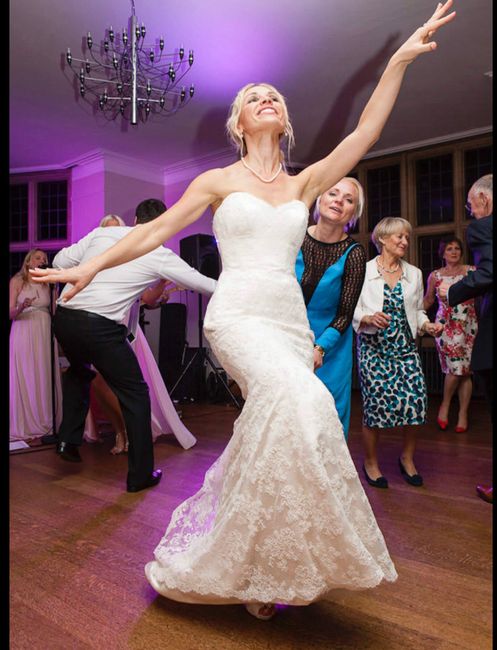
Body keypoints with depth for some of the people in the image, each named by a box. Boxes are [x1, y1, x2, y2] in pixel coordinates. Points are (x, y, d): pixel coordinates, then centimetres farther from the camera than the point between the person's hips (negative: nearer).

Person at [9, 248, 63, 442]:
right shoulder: (16, 281, 5)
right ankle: (24, 425, 7)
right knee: (24, 379, -2)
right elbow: (11, 313, -2)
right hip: (23, 333, -3)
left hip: (45, 334, 3)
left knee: (45, 378, 3)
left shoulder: (48, 284, 14)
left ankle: (45, 422, 12)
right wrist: (21, 307, -21)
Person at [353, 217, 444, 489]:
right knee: (376, 404, -5)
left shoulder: (414, 273, 14)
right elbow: (351, 309, -3)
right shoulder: (364, 270, 0)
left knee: (416, 401, -7)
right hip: (373, 346, -4)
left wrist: (427, 325, -1)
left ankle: (407, 457, 21)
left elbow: (417, 311, 18)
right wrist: (369, 318, -22)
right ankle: (370, 462, 20)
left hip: (405, 346, 4)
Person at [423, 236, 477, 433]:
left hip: (468, 326, 1)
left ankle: (463, 413, 14)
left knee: (465, 370, 2)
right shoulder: (435, 276, 6)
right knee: (456, 367, -12)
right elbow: (427, 300, 16)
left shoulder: (472, 271, 5)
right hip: (445, 326, -1)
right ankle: (445, 405, 12)